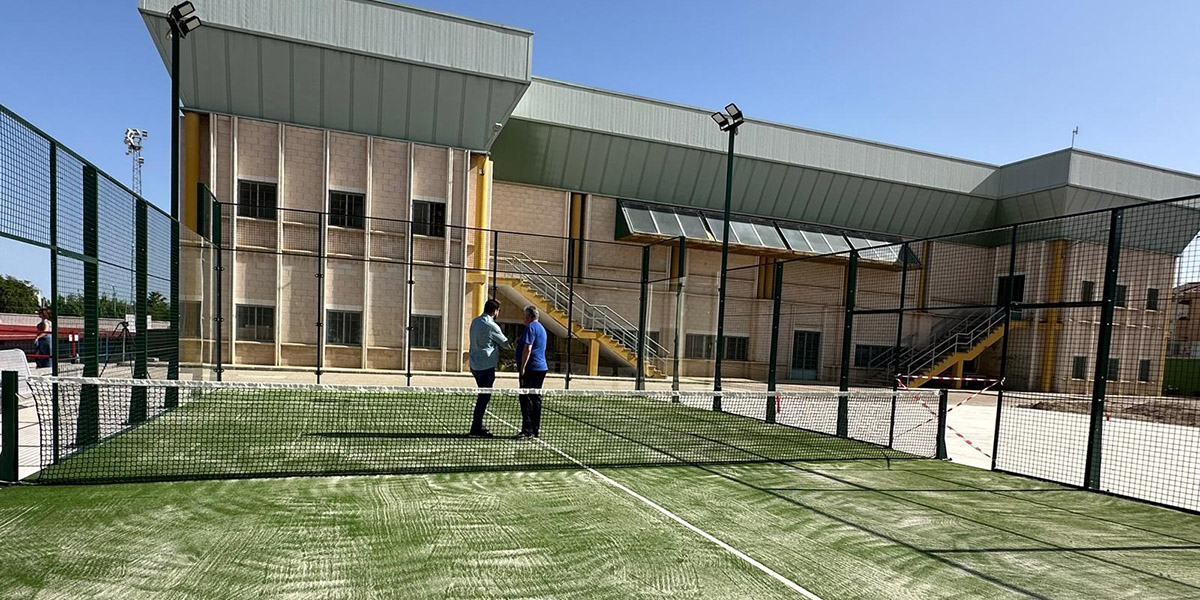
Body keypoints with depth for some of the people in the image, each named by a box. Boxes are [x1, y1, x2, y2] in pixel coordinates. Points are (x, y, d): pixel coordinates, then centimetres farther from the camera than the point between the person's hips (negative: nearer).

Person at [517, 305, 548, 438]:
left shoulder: (530, 328, -11)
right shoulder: (541, 328, 19)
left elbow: (527, 349, -19)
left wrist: (522, 367, -18)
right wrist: (519, 342, 20)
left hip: (531, 368, -10)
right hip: (541, 368, 10)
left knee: (526, 398, -7)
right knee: (536, 398, 11)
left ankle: (527, 430, -8)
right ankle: (536, 429, 15)